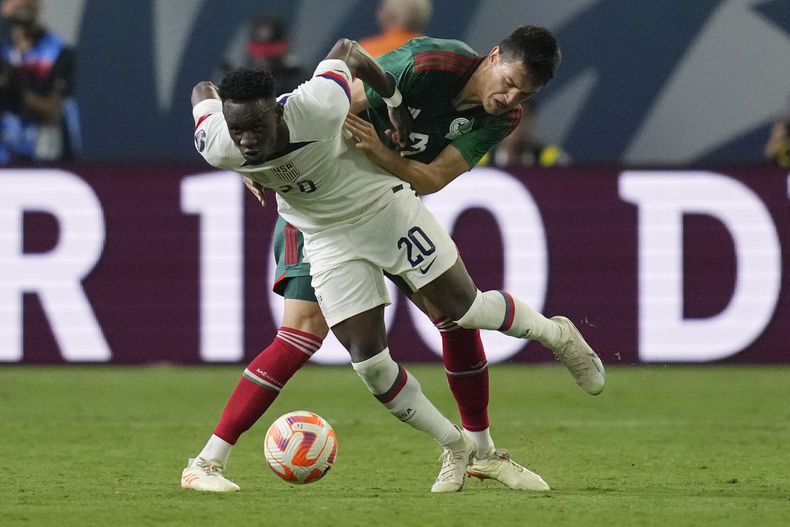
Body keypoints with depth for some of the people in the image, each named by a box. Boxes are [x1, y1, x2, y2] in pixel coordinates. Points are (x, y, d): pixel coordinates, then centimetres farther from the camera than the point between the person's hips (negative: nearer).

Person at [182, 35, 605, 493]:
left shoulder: (317, 110, -36)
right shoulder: (218, 148, -27)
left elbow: (346, 51, -16)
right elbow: (203, 91, -4)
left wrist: (395, 100, -2)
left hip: (384, 205, -3)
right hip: (329, 238, 3)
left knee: (466, 309, 0)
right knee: (369, 360, -6)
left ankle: (556, 334, 32)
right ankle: (456, 449, 13)